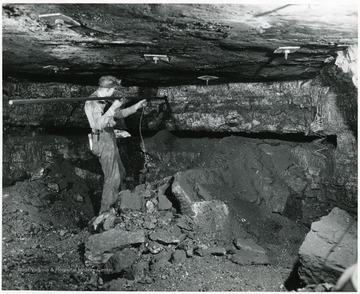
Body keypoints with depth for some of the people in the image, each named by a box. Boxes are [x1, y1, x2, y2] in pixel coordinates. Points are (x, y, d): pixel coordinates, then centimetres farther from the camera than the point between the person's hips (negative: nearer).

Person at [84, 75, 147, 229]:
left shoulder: (104, 101, 13)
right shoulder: (92, 102, -17)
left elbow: (119, 114, 24)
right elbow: (99, 124, -30)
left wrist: (137, 106, 18)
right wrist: (113, 107, -29)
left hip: (109, 140, 10)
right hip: (103, 141, -10)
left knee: (120, 174, 17)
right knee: (112, 177, -8)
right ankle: (104, 214, -2)